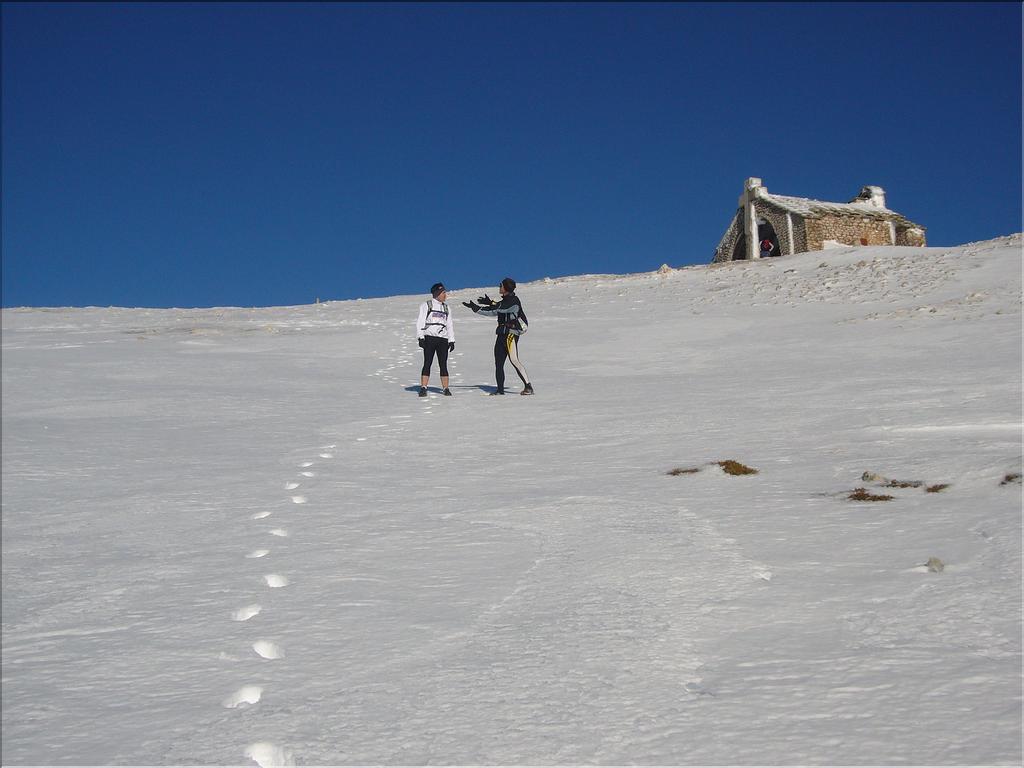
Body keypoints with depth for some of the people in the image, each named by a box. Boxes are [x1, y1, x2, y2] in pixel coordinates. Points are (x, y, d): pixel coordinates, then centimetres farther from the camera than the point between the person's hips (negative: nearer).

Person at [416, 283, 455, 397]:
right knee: (427, 363, -7)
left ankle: (446, 389, 3)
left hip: (443, 339, 4)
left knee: (443, 365, 1)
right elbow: (420, 322, 0)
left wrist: (451, 340, 13)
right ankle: (423, 388, -7)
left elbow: (450, 325, 22)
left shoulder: (446, 308, 20)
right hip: (429, 338, -4)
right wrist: (420, 337, -10)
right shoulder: (426, 306, 5)